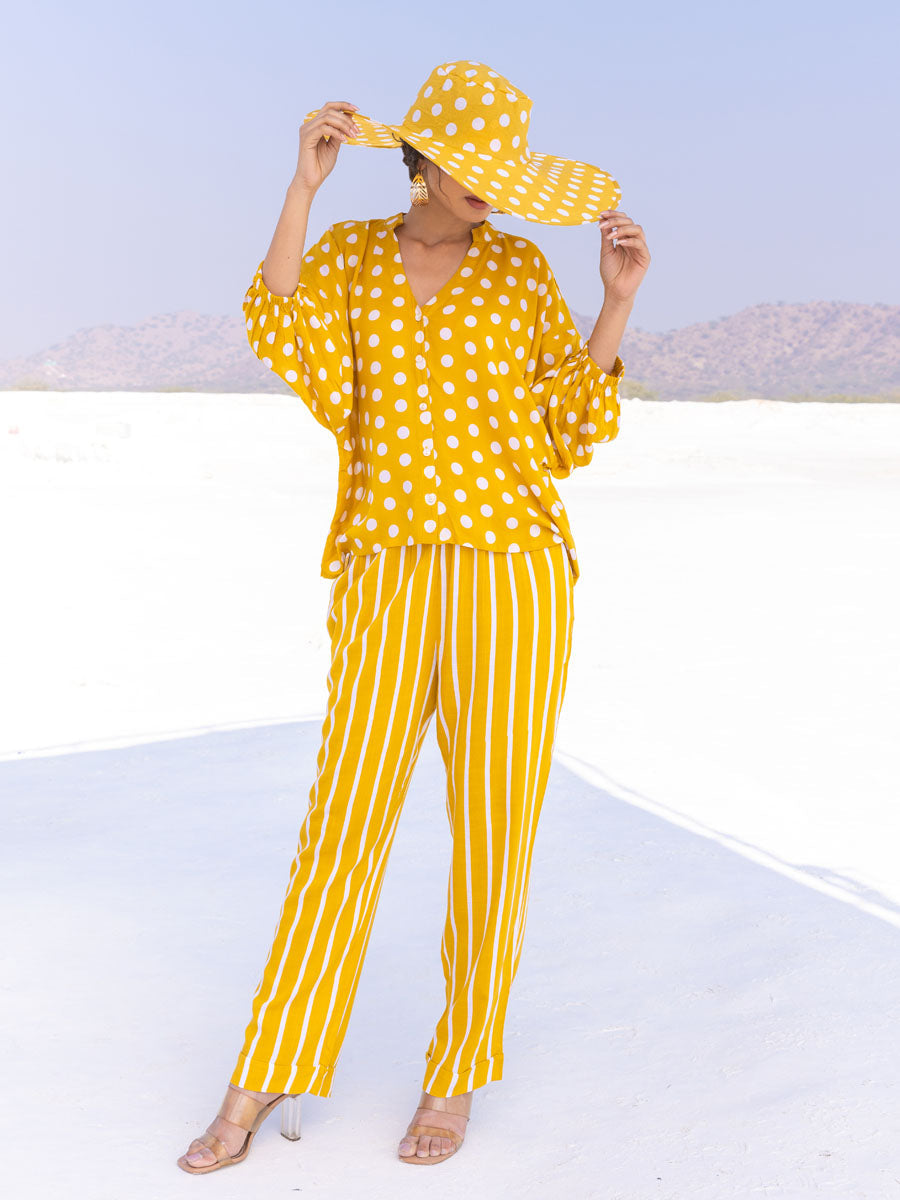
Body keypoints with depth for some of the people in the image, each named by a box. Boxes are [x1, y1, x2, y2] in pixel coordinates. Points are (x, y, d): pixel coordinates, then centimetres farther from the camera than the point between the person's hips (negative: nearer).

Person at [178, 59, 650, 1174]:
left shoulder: (522, 270, 8)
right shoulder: (346, 257, 9)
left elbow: (570, 431, 4)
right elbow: (284, 337, -13)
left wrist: (617, 302, -4)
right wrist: (304, 183, -12)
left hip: (514, 570, 0)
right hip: (387, 578, 1)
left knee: (490, 837, 1)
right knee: (343, 827, -1)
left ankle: (457, 1073, 19)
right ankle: (259, 1087, 12)